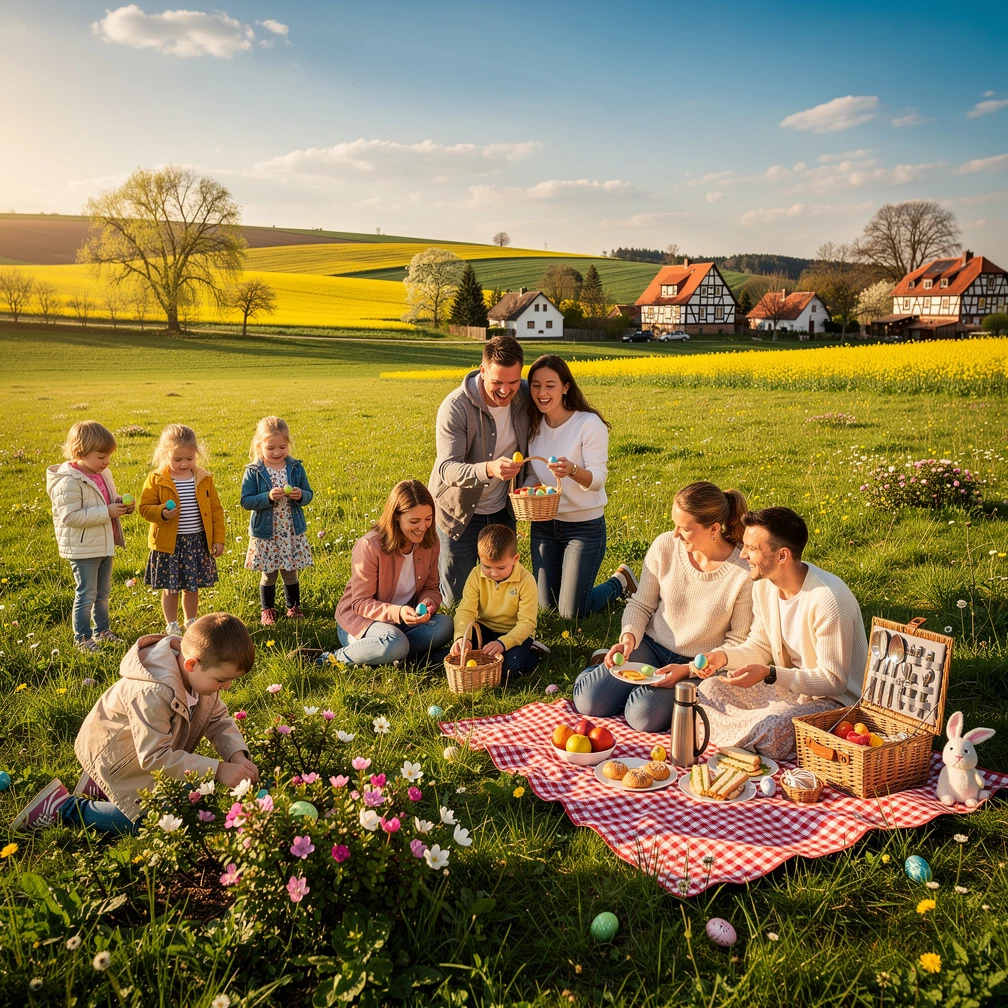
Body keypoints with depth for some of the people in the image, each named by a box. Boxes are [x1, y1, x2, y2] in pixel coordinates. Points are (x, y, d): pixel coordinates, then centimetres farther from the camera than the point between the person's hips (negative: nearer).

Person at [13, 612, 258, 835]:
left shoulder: (202, 674, -16)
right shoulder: (152, 694, -41)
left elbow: (218, 719, -6)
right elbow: (156, 757, -36)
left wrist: (237, 756, -24)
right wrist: (217, 771, -36)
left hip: (153, 752, 8)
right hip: (112, 756, -8)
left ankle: (99, 785, 22)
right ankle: (63, 807, 4)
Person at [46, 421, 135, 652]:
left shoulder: (103, 475, 5)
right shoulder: (69, 482, -21)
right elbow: (70, 516, -28)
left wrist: (122, 505, -3)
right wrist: (107, 512, -28)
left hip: (105, 545, 8)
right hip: (83, 550, -8)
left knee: (103, 593, 20)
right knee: (86, 595, 2)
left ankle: (101, 630, 34)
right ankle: (81, 638, 17)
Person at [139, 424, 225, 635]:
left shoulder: (204, 479, 1)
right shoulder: (156, 480, -6)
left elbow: (215, 509, 4)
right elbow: (145, 508, -3)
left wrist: (218, 539, 2)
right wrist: (162, 513, -24)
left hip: (197, 541, 2)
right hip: (169, 543, -2)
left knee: (192, 586, 13)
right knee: (170, 587, 7)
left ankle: (191, 621, 32)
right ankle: (172, 625, 25)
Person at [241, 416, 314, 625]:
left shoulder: (296, 468, -1)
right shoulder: (253, 471, -9)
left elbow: (309, 495, 4)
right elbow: (245, 501, -12)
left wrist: (300, 495, -18)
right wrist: (268, 497, -25)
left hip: (292, 532, 2)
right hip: (265, 534, -2)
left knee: (291, 573, 13)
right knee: (268, 575, 10)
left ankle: (293, 606, 32)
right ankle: (267, 610, 29)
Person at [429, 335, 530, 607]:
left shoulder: (526, 397, -11)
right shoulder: (455, 407, -26)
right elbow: (447, 469, -32)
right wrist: (488, 469, -50)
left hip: (501, 510, 4)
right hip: (459, 513, -4)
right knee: (454, 597, 6)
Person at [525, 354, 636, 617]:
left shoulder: (589, 424, -18)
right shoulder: (533, 425, -1)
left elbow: (597, 480, -21)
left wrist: (573, 471, -41)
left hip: (584, 525, -5)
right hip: (544, 524, 6)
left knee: (572, 613, -2)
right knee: (546, 605, 10)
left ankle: (621, 581, 23)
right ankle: (577, 579, 38)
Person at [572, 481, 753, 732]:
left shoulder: (744, 573, -21)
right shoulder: (665, 546, -11)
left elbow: (738, 643, -11)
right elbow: (641, 605, 0)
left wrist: (688, 670, -20)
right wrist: (629, 637, -20)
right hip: (652, 646, 3)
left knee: (642, 716, -25)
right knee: (589, 702, -12)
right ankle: (612, 664, 20)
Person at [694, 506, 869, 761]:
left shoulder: (829, 599, -27)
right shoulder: (764, 585, -2)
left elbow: (833, 680, -23)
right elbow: (760, 647, 9)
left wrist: (769, 674, -32)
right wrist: (723, 656, -12)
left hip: (834, 699, -8)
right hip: (787, 687, 8)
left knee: (771, 724, -34)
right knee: (709, 690, -7)